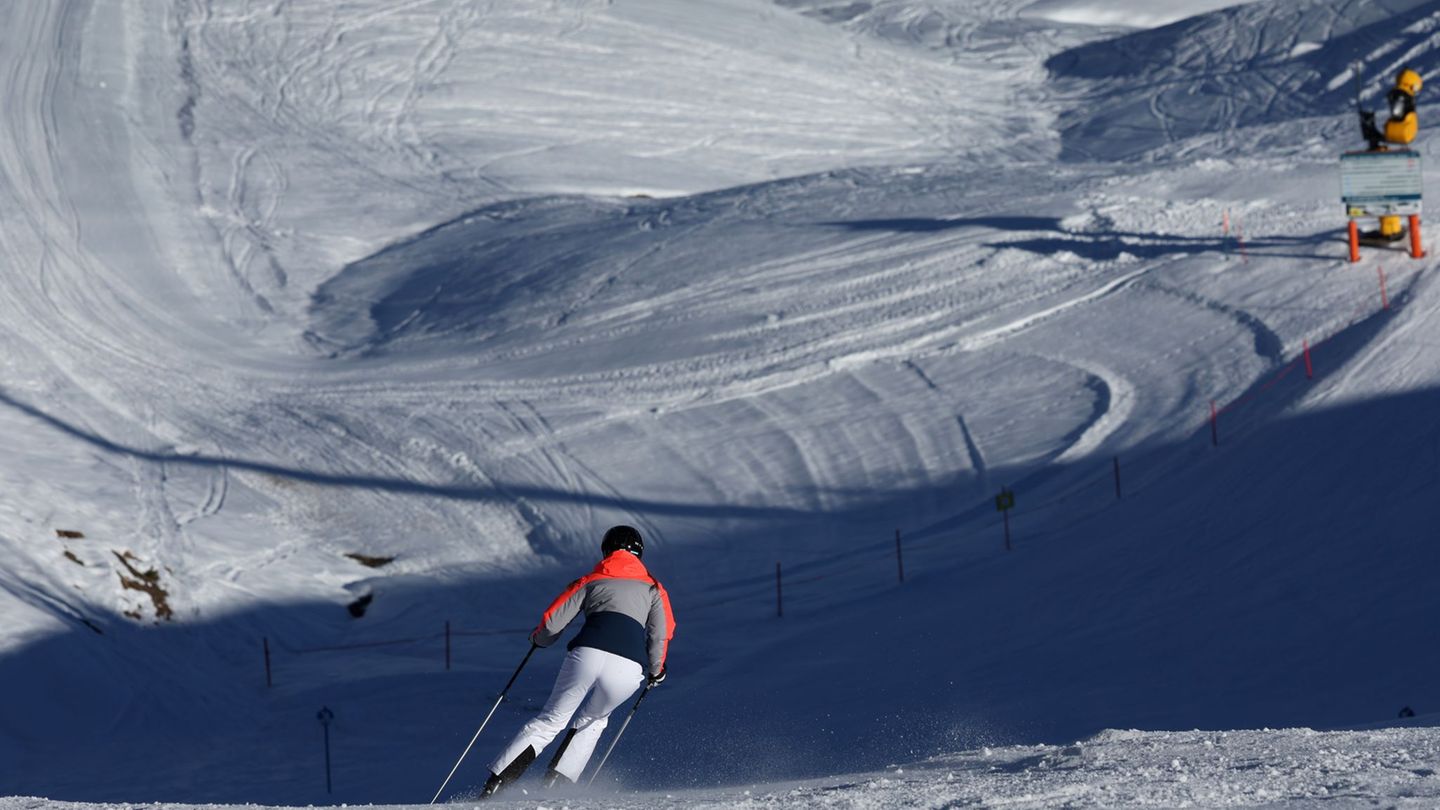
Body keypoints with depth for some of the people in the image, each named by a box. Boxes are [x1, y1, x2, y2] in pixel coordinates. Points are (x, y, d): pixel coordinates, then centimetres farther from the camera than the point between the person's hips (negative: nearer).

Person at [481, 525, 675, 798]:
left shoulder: (590, 581, 23)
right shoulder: (653, 588, 24)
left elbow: (552, 622, 17)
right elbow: (660, 634, 11)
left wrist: (538, 638, 39)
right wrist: (655, 671, 29)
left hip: (588, 653, 0)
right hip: (630, 667, 0)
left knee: (549, 721, 16)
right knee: (591, 721, 28)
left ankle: (493, 786, 7)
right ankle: (554, 785, 13)